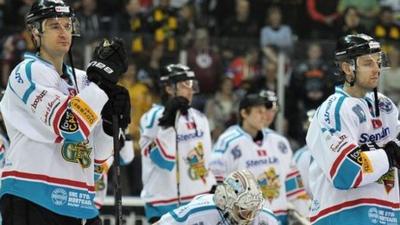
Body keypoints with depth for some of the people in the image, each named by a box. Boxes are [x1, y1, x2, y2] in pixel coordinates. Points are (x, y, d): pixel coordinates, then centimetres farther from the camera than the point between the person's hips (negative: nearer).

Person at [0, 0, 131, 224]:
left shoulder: (80, 80, 19)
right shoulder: (28, 72, -4)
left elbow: (97, 153, 17)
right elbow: (69, 127, -19)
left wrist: (111, 118, 0)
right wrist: (102, 78, -15)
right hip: (31, 199, -8)